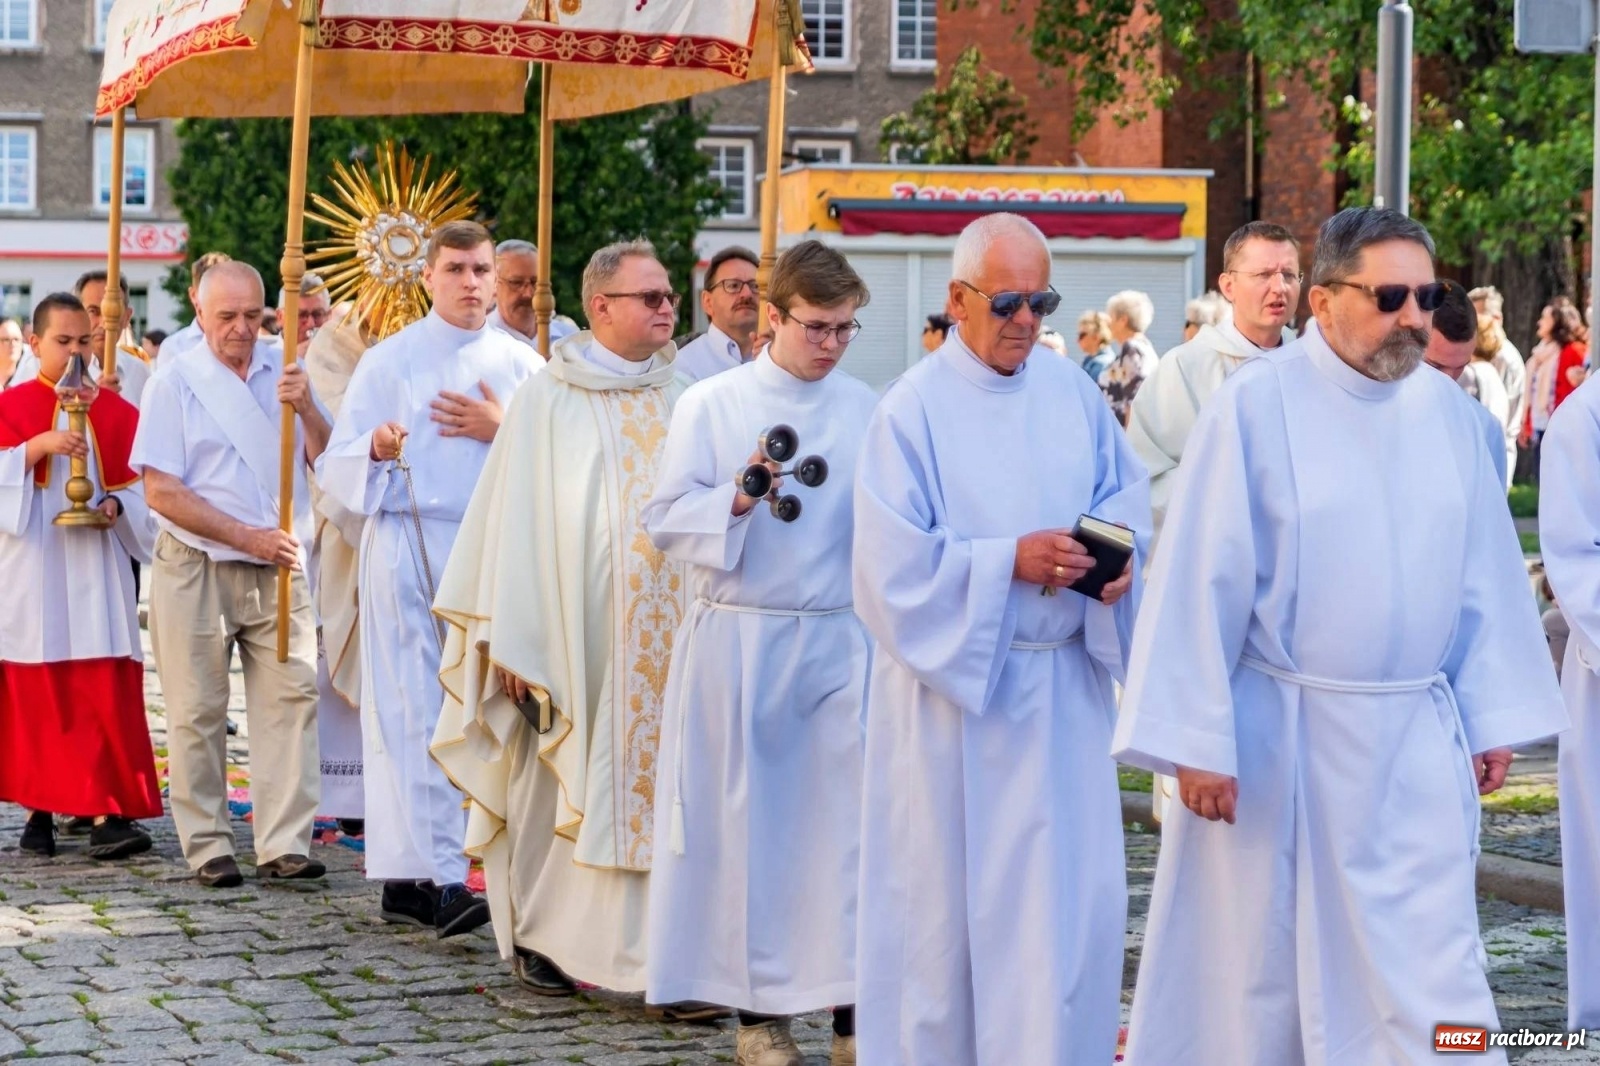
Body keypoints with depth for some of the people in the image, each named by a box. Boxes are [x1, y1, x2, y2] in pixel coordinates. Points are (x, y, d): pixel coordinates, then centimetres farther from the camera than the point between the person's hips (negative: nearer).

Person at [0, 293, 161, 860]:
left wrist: (117, 506, -11)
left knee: (108, 691, -7)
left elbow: (142, 485, 9)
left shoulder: (115, 410, 8)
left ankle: (108, 813, -10)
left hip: (96, 569, 1)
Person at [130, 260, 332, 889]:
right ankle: (207, 846, 11)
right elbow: (162, 492, -8)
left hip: (279, 570, 3)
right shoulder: (175, 382, -2)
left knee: (291, 695, -4)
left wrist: (306, 410, -14)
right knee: (199, 711, 1)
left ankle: (283, 843, -1)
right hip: (197, 570, -3)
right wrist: (248, 536, -13)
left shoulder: (285, 372, 7)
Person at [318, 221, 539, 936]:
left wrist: (501, 430, -6)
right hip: (406, 547, -3)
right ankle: (437, 877, -11)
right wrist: (376, 448, -19)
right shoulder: (389, 360, 6)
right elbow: (337, 467, 2)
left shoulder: (520, 364, 11)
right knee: (414, 714, -8)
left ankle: (411, 875, 11)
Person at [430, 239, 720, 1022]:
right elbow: (515, 517, -2)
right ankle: (538, 936, 20)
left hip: (665, 636, 3)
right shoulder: (549, 400, -1)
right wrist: (510, 640, -7)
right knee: (561, 781, 4)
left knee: (660, 780, -2)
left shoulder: (680, 398, 9)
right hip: (574, 630, -3)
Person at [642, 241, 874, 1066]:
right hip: (739, 641, -1)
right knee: (748, 819, 4)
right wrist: (736, 501, -18)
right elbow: (664, 522, -2)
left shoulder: (866, 410, 5)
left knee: (849, 814, -2)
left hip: (840, 638, 1)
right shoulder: (710, 405, 0)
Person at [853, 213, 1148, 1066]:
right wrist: (1011, 563, -21)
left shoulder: (1071, 391, 6)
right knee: (948, 895, 5)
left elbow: (1125, 497, 10)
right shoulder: (912, 410, -9)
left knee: (1074, 893, 3)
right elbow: (894, 564, -14)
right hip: (953, 689, -4)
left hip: (1063, 683, 4)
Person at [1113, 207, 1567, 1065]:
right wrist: (1195, 741, -12)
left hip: (1416, 741, 4)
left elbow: (1484, 576, 8)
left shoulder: (1446, 408, 3)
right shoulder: (1254, 406, -10)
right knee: (1255, 962, 9)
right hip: (1278, 736, -3)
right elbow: (1201, 582, -10)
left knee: (1431, 968, 2)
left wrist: (1493, 717, 6)